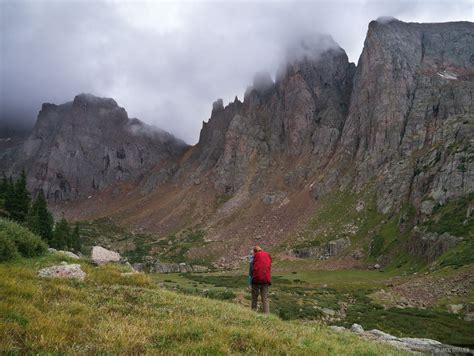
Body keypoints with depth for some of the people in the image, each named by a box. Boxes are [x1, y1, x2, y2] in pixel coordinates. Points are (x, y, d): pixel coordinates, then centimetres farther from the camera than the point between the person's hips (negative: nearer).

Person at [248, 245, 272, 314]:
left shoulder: (253, 257, 0)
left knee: (254, 298, 12)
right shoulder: (268, 256, 11)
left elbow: (250, 272, -3)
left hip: (256, 280, -2)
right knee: (265, 299, 5)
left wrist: (249, 284, -3)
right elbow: (269, 269, 10)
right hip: (266, 280, 3)